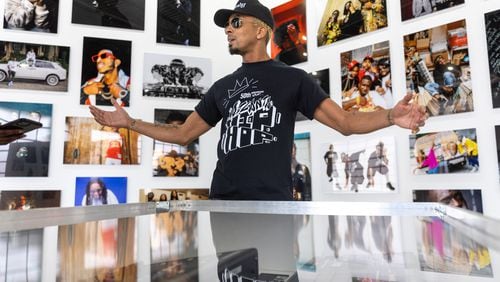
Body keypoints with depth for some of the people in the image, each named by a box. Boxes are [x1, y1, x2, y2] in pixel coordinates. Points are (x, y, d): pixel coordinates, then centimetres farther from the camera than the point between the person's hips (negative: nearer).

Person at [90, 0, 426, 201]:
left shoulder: (293, 78, 5)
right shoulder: (222, 87, 17)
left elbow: (345, 122, 0)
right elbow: (183, 134, 21)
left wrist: (391, 116, -19)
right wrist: (129, 122, 15)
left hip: (273, 205, -4)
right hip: (223, 205, 4)